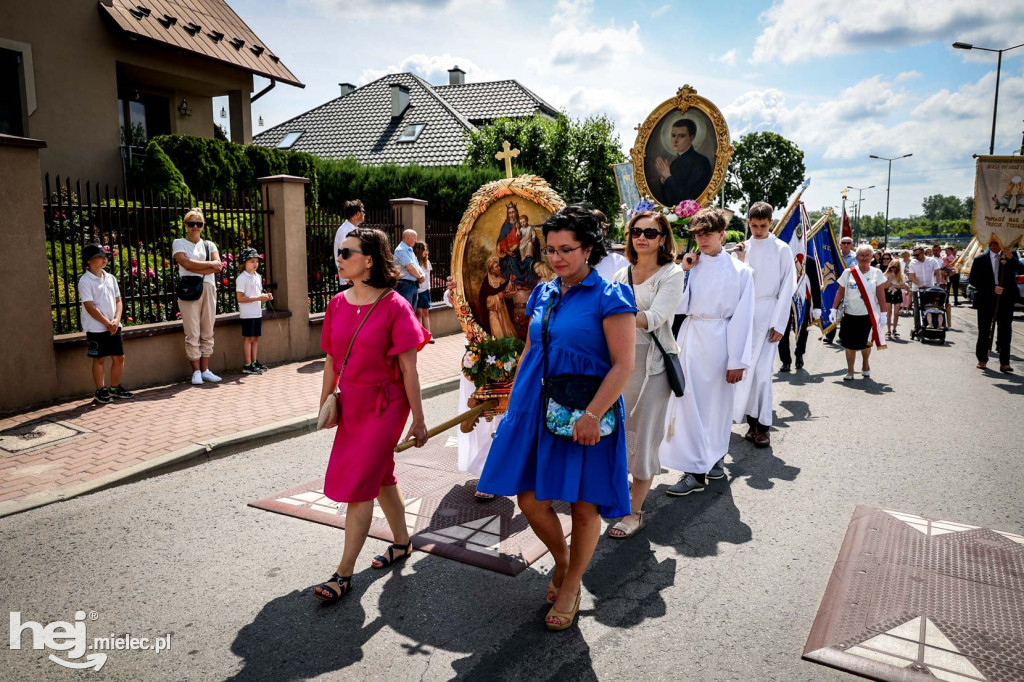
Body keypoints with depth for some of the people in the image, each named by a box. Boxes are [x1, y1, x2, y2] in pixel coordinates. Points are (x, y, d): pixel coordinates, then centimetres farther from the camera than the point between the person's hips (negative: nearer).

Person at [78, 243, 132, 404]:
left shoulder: (110, 278, 10)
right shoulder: (85, 281, -9)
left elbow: (118, 301, 10)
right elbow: (90, 307, -14)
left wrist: (116, 320, -6)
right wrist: (107, 323, -16)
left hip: (113, 326, 6)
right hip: (96, 328, -6)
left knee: (119, 358, 9)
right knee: (99, 359, 0)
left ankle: (115, 388, 23)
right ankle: (101, 392, 9)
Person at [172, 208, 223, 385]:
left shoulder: (209, 245, 16)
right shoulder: (179, 243, 7)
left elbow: (218, 266, -1)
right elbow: (187, 263, -11)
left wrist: (197, 269, -11)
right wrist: (210, 264, -6)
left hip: (208, 289, 4)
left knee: (207, 333, 6)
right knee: (193, 334, -3)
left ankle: (205, 370, 12)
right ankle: (196, 372, 3)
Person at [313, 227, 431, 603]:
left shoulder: (394, 306, -15)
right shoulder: (337, 304, 2)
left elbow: (408, 368, -13)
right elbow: (331, 360, 10)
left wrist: (418, 420, -10)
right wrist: (325, 403, 11)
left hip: (385, 405, -6)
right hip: (351, 404, 6)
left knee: (359, 485, -4)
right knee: (381, 477, 19)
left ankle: (344, 573, 7)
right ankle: (403, 543, 39)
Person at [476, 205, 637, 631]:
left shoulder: (609, 297, -9)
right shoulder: (543, 294, 10)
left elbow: (624, 364, -14)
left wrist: (593, 415, -22)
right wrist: (513, 403, 14)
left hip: (584, 416, -5)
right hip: (537, 409, 6)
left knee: (584, 506, 7)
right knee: (530, 500, 6)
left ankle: (571, 586, 30)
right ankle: (561, 560, 36)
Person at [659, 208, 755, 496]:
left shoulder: (740, 271, -2)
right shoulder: (691, 265, 8)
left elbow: (742, 317, -4)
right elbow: (677, 306, 5)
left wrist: (737, 361, -7)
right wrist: (682, 271, -3)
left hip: (719, 339, -3)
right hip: (689, 338, 3)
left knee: (718, 402, 5)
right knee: (688, 402, 2)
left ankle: (715, 456, 23)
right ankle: (694, 471, 11)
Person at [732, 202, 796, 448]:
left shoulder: (781, 249, 0)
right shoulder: (742, 248, 10)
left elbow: (787, 288, -2)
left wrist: (779, 324, -8)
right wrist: (740, 262, -7)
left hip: (768, 314, -4)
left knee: (762, 369, -10)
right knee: (746, 367, 3)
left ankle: (763, 425, -2)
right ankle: (751, 419, 12)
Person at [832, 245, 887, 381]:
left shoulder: (877, 273, 1)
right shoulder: (848, 272, 1)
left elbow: (881, 295, -1)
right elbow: (840, 292, 3)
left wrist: (883, 314, -5)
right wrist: (834, 309, 0)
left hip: (869, 315, 0)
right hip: (850, 315, 0)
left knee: (866, 343, 11)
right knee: (850, 344, 2)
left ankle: (865, 366, 36)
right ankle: (850, 372, 14)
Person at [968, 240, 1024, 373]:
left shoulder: (1011, 256, 5)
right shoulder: (980, 259, 2)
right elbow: (973, 280, -1)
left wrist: (1010, 258, -22)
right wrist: (992, 289, -12)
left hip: (1006, 300, 0)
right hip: (986, 300, 0)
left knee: (1005, 331, -2)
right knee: (984, 332, 8)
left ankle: (1004, 363, 2)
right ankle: (982, 359, 21)